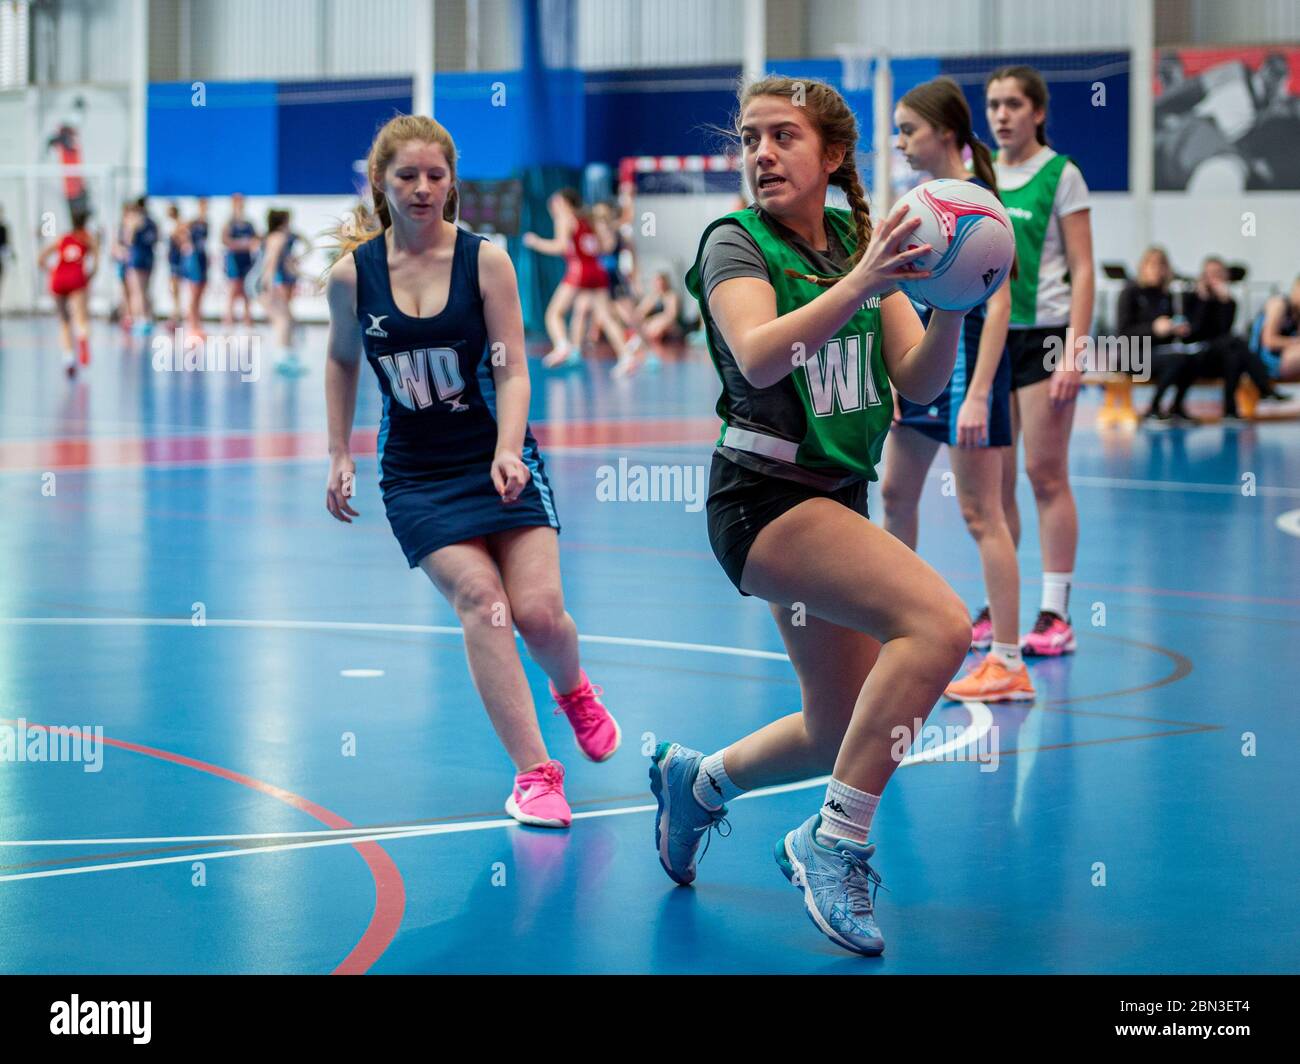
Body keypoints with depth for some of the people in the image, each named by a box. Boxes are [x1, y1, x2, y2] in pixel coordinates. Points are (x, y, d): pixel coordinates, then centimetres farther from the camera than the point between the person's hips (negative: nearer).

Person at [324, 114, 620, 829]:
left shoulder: (485, 260, -6)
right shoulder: (353, 273, -2)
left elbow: (511, 370, -7)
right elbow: (341, 361, 15)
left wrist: (507, 451, -22)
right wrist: (339, 454, 11)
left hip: (495, 459, 0)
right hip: (415, 474, 0)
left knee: (539, 610, -13)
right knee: (481, 600, -20)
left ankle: (575, 692, 25)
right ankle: (533, 773, -16)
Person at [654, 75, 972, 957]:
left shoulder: (860, 239, 7)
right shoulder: (736, 242, -9)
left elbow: (919, 382, 0)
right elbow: (758, 356, -28)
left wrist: (951, 306, -18)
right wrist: (859, 285, -40)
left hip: (836, 498, 7)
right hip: (765, 496, -7)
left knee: (841, 733, 13)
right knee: (940, 621, -27)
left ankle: (695, 781, 39)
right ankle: (835, 844, -18)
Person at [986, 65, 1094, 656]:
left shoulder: (1060, 174, -4)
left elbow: (1081, 270, -6)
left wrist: (1074, 350, -15)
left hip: (1044, 332, -5)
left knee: (1046, 474, -5)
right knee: (992, 479, 5)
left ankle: (1054, 615, -1)